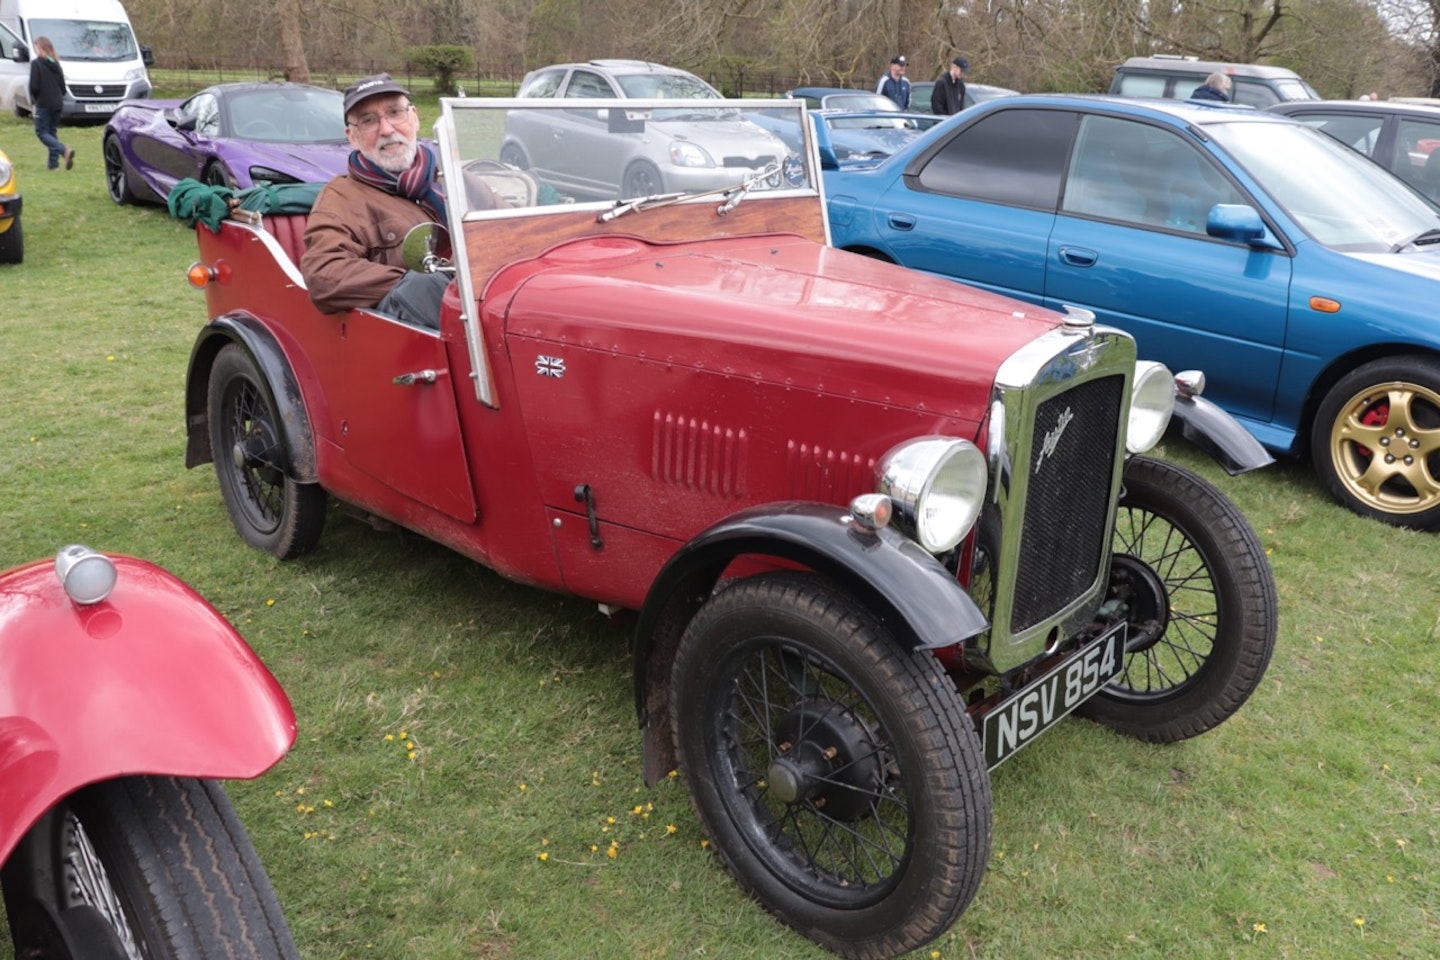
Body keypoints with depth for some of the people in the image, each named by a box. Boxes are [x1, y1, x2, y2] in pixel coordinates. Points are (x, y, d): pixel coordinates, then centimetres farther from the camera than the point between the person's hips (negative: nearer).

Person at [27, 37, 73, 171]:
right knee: (51, 132, 13)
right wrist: (58, 97, 19)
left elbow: (34, 86, -14)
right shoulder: (56, 64, 9)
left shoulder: (36, 63, -10)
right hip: (57, 103, 7)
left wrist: (33, 101, 3)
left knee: (42, 132, -2)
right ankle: (53, 162, 10)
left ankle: (65, 151, -25)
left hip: (43, 104, -7)